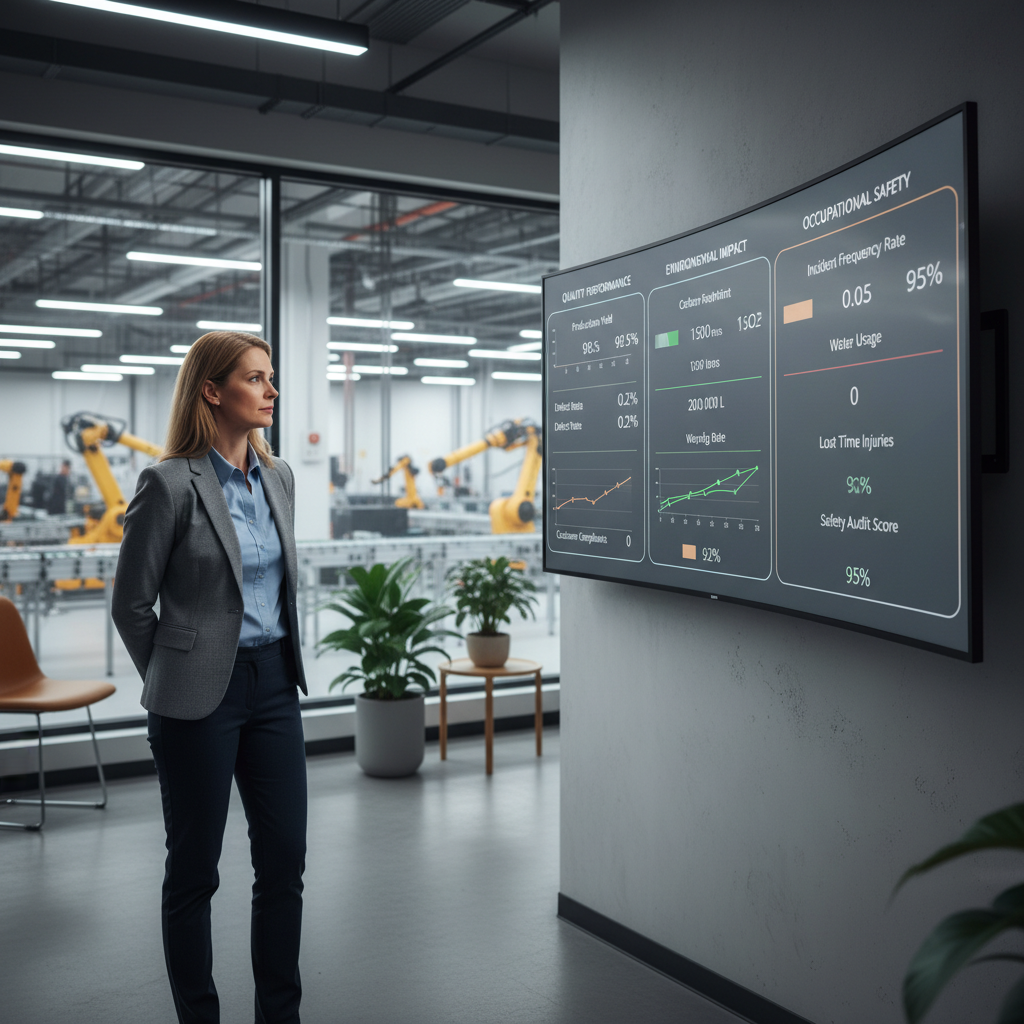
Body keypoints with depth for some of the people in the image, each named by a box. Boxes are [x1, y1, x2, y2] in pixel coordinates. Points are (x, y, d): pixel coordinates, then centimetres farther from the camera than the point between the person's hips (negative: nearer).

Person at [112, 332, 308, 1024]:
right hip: (201, 699, -6)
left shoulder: (278, 478, 7)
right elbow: (132, 605, -6)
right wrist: (175, 681, 4)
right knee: (194, 870, 9)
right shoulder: (170, 484, -12)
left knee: (285, 860, 11)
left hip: (274, 687, 6)